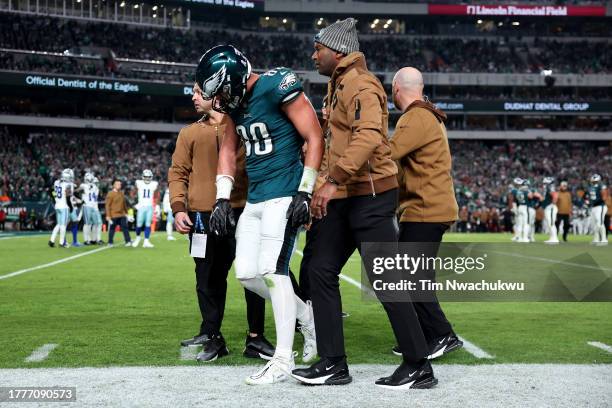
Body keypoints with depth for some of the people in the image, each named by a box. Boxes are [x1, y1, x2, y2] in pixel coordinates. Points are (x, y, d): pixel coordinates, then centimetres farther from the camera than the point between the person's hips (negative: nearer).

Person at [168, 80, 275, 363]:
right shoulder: (190, 133, 12)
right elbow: (178, 173, 9)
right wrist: (178, 208, -5)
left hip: (241, 212, -1)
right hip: (202, 215, 1)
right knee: (209, 279, 5)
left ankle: (255, 338, 9)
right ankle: (212, 337, 15)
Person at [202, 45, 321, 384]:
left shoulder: (276, 87, -14)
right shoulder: (236, 102, 9)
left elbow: (314, 138, -14)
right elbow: (228, 151, 19)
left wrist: (304, 193, -16)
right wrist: (223, 199, 10)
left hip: (283, 195, -9)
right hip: (254, 199, 9)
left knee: (272, 270, -13)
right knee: (247, 274, 7)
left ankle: (283, 360, -5)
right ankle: (308, 317, 25)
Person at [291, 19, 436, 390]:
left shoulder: (360, 84, -13)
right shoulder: (338, 86, 19)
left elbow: (368, 137, -29)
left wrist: (334, 181, -32)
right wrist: (326, 188, 18)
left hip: (370, 196, -10)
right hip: (344, 198, 10)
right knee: (321, 272, 6)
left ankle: (420, 367, 5)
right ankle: (334, 363, 11)